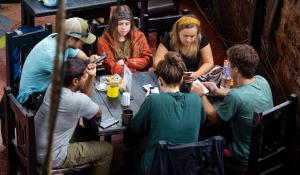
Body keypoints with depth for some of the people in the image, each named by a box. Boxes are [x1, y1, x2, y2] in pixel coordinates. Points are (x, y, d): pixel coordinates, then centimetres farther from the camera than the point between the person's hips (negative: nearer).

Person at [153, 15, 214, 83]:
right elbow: (157, 62, -18)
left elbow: (209, 63, -5)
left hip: (192, 78, 0)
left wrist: (196, 74, -25)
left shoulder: (202, 39, -13)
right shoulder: (169, 39, -17)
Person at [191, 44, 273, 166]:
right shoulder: (262, 81, -10)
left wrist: (201, 95, 0)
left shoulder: (235, 96, -32)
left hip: (248, 157, -7)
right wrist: (219, 91, 9)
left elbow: (213, 118, -13)